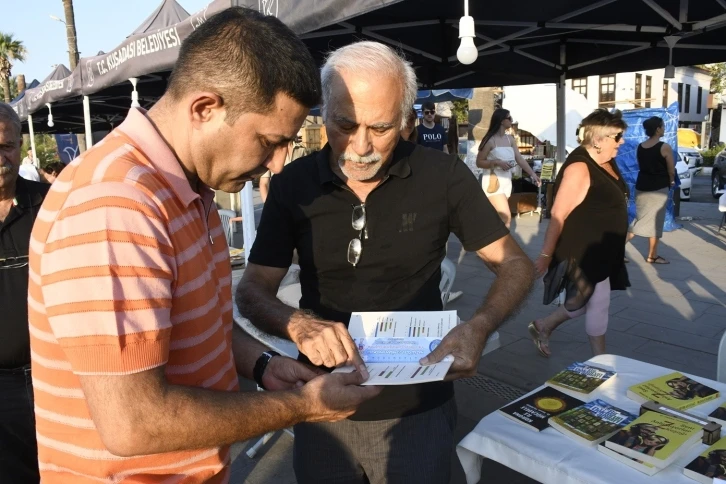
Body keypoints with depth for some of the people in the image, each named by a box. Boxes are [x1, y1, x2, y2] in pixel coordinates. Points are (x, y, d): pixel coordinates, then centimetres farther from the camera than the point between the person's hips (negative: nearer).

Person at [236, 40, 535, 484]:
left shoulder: (444, 177, -12)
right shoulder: (293, 185, -8)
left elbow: (516, 264, -4)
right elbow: (252, 291, -5)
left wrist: (479, 328, -25)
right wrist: (299, 324, -28)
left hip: (418, 411, -1)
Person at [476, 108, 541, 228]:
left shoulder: (510, 139, 8)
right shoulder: (490, 140, -11)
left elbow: (520, 159, 6)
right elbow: (479, 162, -10)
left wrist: (533, 174, -4)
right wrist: (497, 162, -22)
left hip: (507, 182, 7)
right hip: (493, 182, -7)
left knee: (497, 217, 12)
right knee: (506, 217, -16)